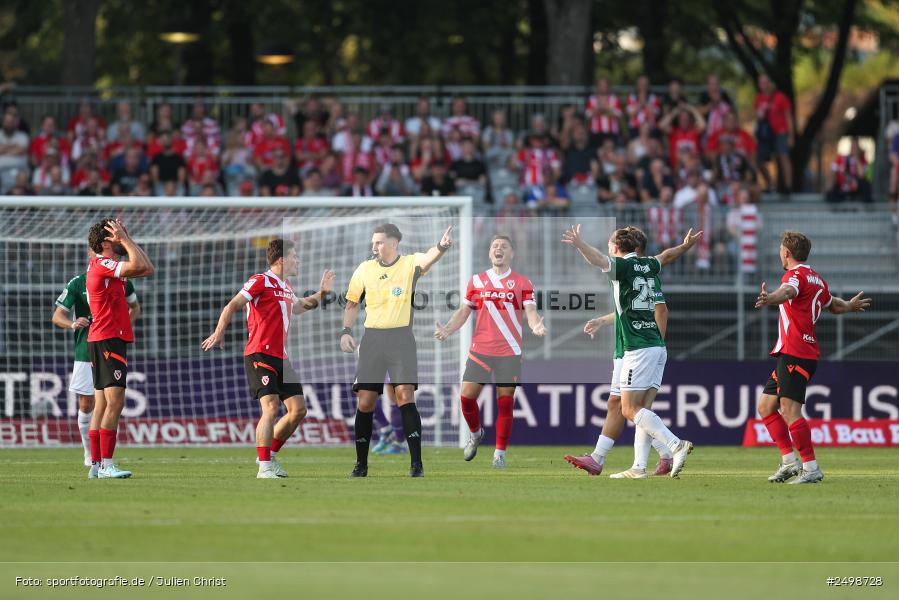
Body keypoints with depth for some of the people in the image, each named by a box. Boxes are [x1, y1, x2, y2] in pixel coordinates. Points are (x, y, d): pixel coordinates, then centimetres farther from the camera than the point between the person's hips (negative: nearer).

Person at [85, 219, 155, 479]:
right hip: (108, 340, -10)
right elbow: (139, 266, -24)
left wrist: (128, 239, 15)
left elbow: (148, 269, 19)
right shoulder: (102, 265, -12)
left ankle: (96, 465, 8)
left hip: (103, 340, 10)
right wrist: (125, 240, -12)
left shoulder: (109, 267, 18)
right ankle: (106, 464, -17)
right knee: (115, 402, -14)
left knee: (102, 404, 8)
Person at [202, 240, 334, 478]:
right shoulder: (261, 281, -7)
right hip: (260, 355, -9)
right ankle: (264, 468, -18)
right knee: (271, 407, -18)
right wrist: (219, 333, -28)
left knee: (298, 409, 6)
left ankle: (270, 454, 21)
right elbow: (233, 306, -15)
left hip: (280, 357, 9)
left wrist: (321, 293, 31)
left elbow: (298, 307, 41)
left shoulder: (285, 286, 20)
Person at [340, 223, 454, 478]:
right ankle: (361, 464, 17)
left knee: (405, 396, -15)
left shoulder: (409, 264, -3)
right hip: (372, 339, 3)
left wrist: (441, 247, -48)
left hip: (401, 337, -3)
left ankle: (416, 465, -12)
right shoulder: (365, 269, 7)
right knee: (365, 402, 3)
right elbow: (352, 304, 18)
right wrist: (346, 331, 3)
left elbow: (427, 259, -26)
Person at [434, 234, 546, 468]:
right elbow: (463, 312, 10)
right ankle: (475, 434, 26)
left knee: (505, 402, -2)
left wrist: (536, 326, -29)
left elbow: (530, 311, -6)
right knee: (467, 396, -3)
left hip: (509, 352, -2)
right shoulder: (476, 281, 9)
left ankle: (500, 454, 8)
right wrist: (447, 330, -7)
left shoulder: (522, 283, 2)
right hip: (479, 350, 2)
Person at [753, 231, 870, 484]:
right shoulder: (817, 280, 20)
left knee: (789, 409, -16)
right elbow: (834, 305, 38)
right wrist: (849, 306, 61)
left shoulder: (795, 274, -8)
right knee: (765, 406, 12)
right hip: (790, 355, 10)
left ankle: (811, 467, -19)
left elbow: (787, 292, -33)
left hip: (795, 353, -10)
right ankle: (789, 461, 10)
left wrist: (771, 298, -55)